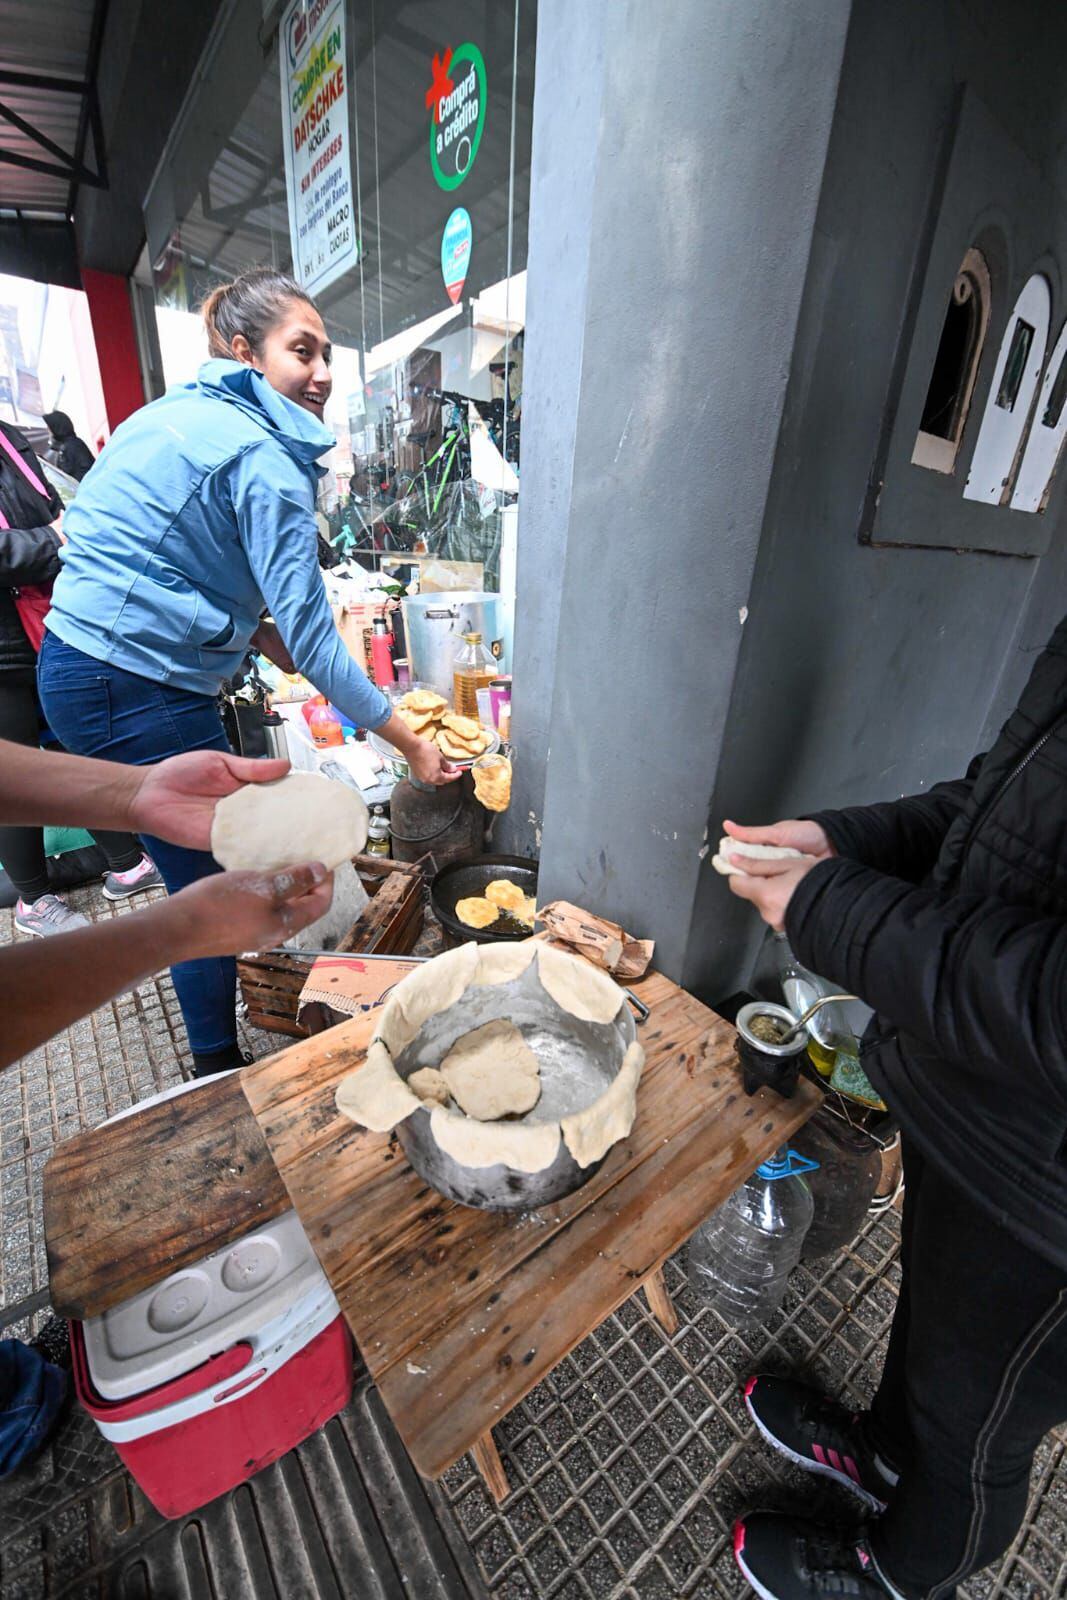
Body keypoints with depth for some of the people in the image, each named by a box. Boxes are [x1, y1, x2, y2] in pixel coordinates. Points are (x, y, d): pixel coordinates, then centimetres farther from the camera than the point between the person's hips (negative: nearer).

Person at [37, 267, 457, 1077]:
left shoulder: (174, 412, 15)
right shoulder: (265, 460, -15)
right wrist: (412, 743, -16)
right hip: (140, 691, -10)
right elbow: (313, 643, -20)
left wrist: (255, 628, 8)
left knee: (207, 874, 20)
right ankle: (224, 1079, 25)